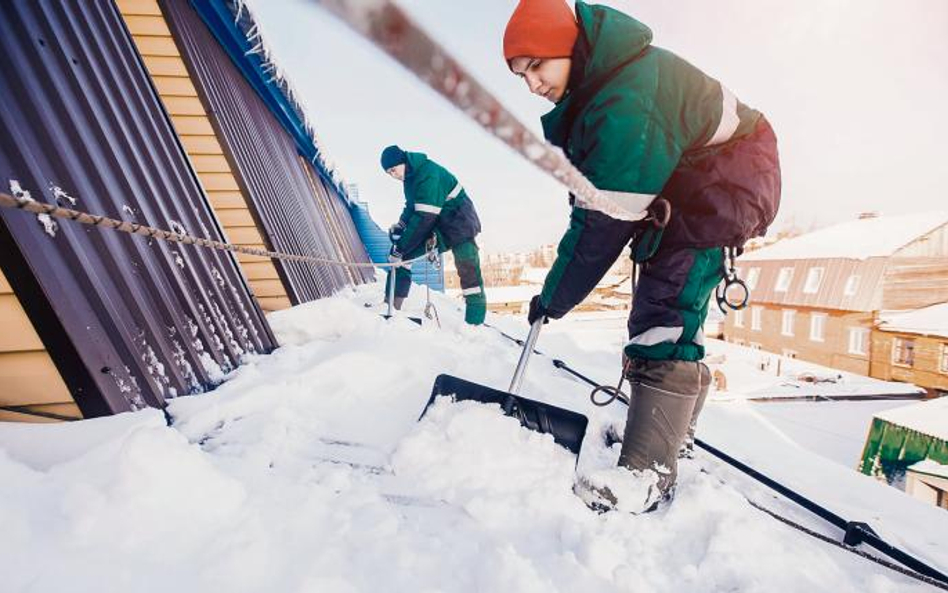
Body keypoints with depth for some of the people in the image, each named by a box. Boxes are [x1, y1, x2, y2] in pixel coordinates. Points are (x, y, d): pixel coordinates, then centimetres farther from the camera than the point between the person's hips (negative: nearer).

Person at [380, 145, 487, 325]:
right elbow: (411, 207, 16)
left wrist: (401, 246, -26)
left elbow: (424, 217, -30)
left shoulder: (428, 174, -26)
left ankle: (475, 322, -14)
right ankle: (392, 304, 6)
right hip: (435, 225, 9)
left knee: (468, 267, -21)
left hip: (458, 222, -8)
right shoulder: (411, 176, 2)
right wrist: (399, 227, -2)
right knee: (402, 251, -1)